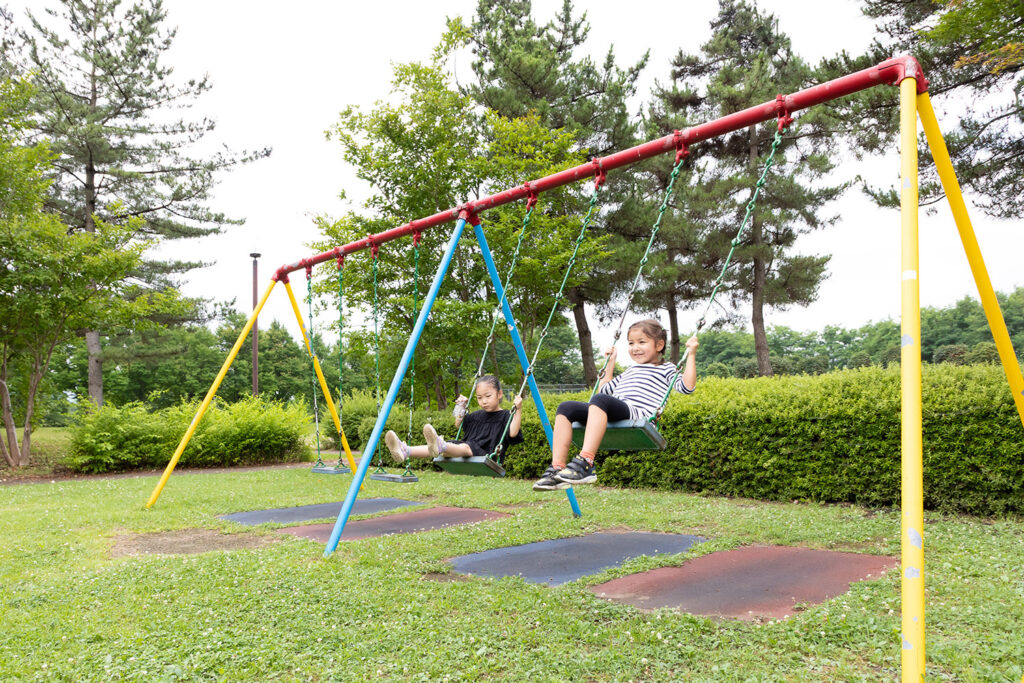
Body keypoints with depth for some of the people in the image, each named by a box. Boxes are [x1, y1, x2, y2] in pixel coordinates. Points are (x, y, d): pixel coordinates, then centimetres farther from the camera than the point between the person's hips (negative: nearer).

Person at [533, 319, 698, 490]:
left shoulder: (666, 369, 18)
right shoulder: (629, 372, 38)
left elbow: (687, 387, -1)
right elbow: (603, 389, 48)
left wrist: (691, 354, 2)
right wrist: (610, 362, 47)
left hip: (638, 414, -7)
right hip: (612, 414, 7)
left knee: (600, 399, -37)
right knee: (566, 407, -14)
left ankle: (585, 464, -49)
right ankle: (557, 469, -25)